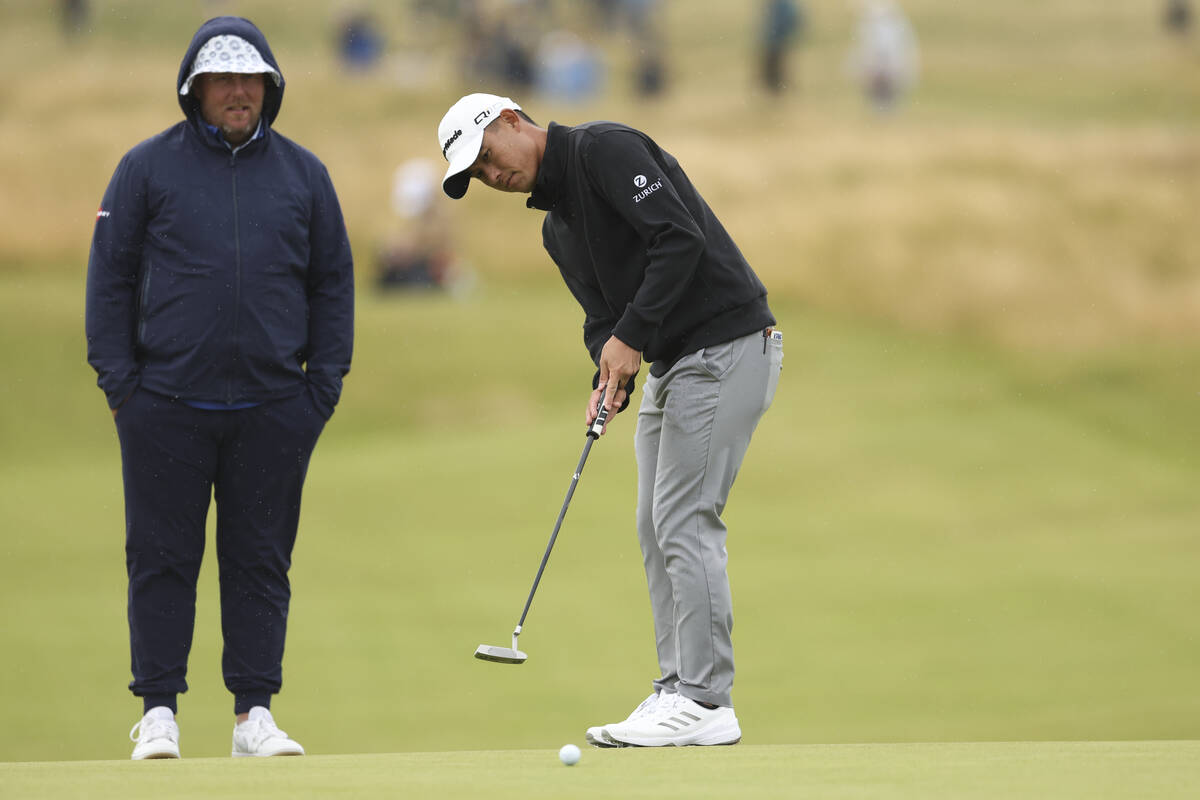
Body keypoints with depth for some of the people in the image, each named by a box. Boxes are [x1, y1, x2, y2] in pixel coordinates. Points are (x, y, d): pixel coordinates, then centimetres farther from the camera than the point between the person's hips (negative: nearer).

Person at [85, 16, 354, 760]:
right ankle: (159, 712, 4)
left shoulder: (303, 174, 10)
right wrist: (119, 379, -3)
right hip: (167, 405, -2)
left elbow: (334, 282, 13)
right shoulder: (148, 168, 4)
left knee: (261, 561, 4)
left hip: (273, 410, 2)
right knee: (162, 559, 0)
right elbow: (111, 277, 5)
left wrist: (324, 384, 5)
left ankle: (255, 713, 8)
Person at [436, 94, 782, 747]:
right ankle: (679, 690, 12)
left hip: (725, 345, -10)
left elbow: (680, 239, -23)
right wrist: (608, 379, -7)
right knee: (657, 526, 9)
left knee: (684, 521, -12)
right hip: (673, 363, 10)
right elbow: (603, 316, 14)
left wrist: (632, 337, -21)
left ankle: (706, 702, -11)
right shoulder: (557, 227, 17)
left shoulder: (602, 149, -13)